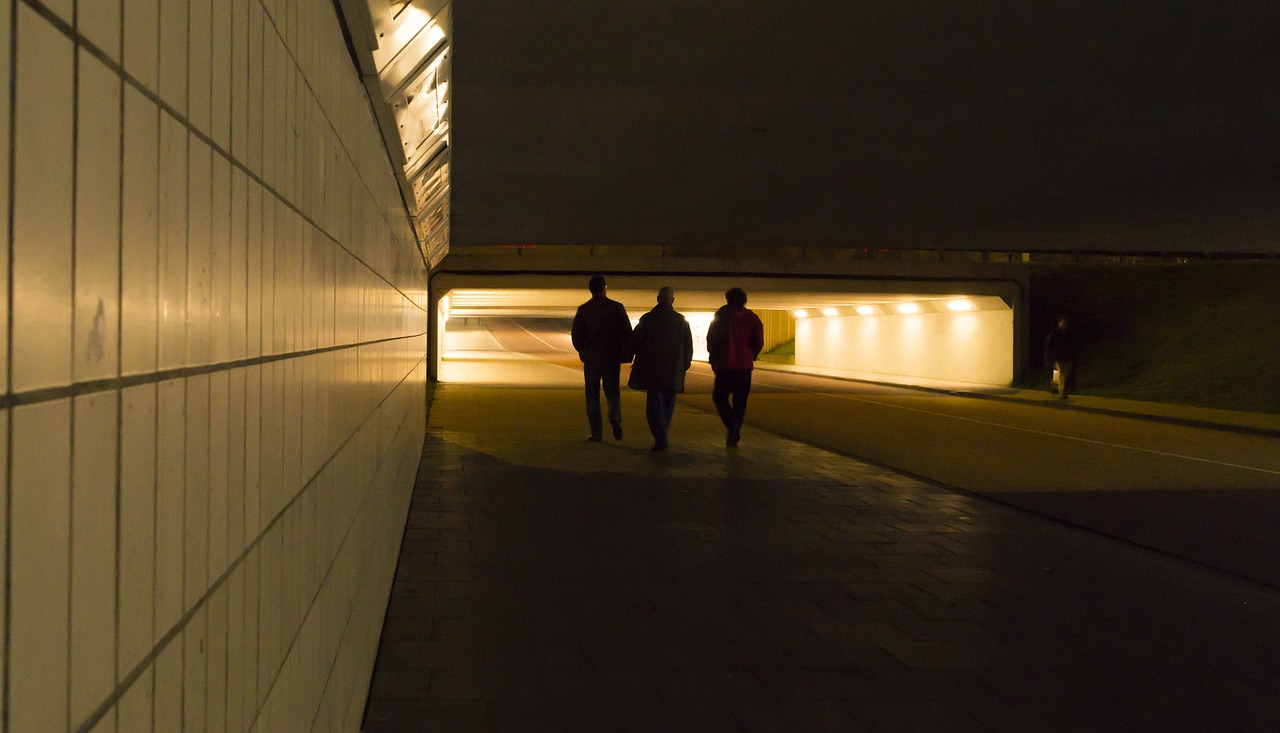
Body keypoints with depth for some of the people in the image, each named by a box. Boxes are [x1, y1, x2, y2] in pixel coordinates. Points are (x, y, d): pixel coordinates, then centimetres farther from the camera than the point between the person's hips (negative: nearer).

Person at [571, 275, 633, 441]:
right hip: (612, 358, 0)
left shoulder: (583, 309, -4)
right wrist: (627, 353, 7)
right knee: (612, 390, 13)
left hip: (591, 358, 0)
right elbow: (627, 332, -6)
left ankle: (596, 432, 4)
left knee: (593, 395, 7)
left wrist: (583, 352, 13)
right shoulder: (617, 307, -4)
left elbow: (576, 334, -4)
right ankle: (615, 416, -15)